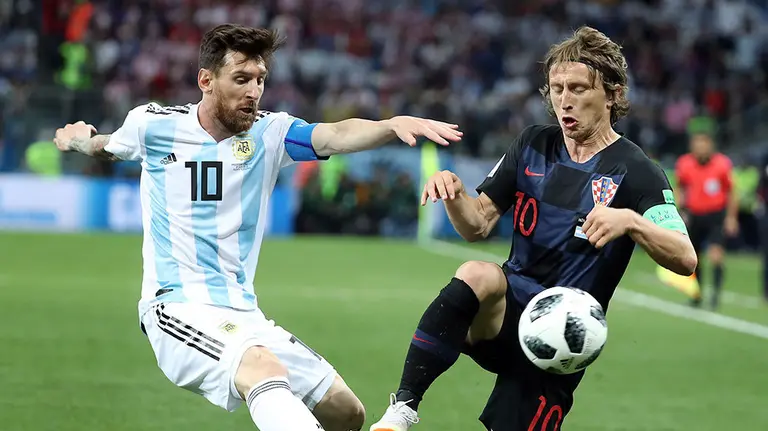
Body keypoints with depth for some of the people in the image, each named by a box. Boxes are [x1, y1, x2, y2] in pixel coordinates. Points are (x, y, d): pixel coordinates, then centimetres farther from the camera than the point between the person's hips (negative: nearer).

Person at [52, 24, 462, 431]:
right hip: (177, 306, -5)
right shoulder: (153, 123, 0)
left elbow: (336, 135, -21)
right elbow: (109, 146, 28)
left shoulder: (269, 132, 2)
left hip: (242, 313, 5)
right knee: (263, 367, -36)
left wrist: (394, 125, -37)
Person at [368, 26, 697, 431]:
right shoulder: (534, 144, 9)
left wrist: (630, 221, -35)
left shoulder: (634, 171, -7)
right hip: (508, 307, 3)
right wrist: (452, 192, -14)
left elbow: (685, 259, -17)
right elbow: (477, 225, 8)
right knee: (476, 276, -31)